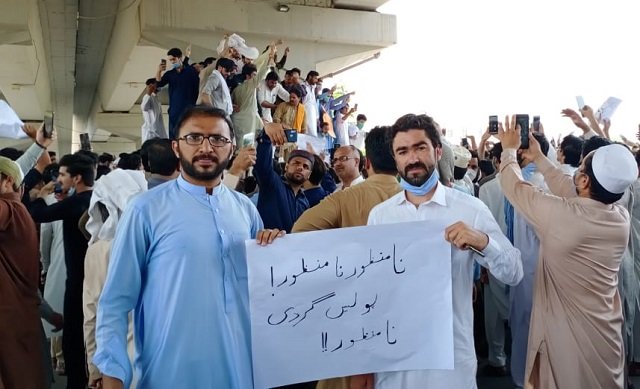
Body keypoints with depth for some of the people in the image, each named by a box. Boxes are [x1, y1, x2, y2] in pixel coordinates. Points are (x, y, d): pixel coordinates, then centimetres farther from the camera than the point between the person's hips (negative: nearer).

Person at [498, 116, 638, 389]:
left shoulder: (561, 214, -26)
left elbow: (514, 187, -9)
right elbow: (570, 189, 10)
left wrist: (509, 150, 9)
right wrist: (539, 159, 21)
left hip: (567, 339, -5)